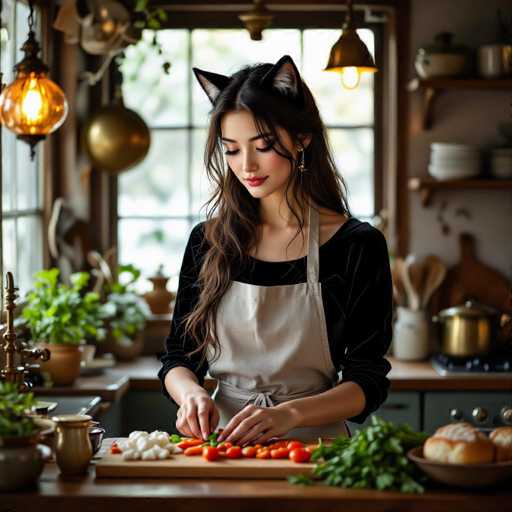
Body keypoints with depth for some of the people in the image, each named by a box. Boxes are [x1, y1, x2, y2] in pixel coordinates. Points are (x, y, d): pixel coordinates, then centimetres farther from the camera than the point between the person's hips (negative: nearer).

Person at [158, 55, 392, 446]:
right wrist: (191, 392, -10)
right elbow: (178, 357, 13)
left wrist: (289, 414, -20)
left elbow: (368, 383, -3)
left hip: (314, 443, -2)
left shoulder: (357, 247, -2)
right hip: (224, 441, 2)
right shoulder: (207, 242, 8)